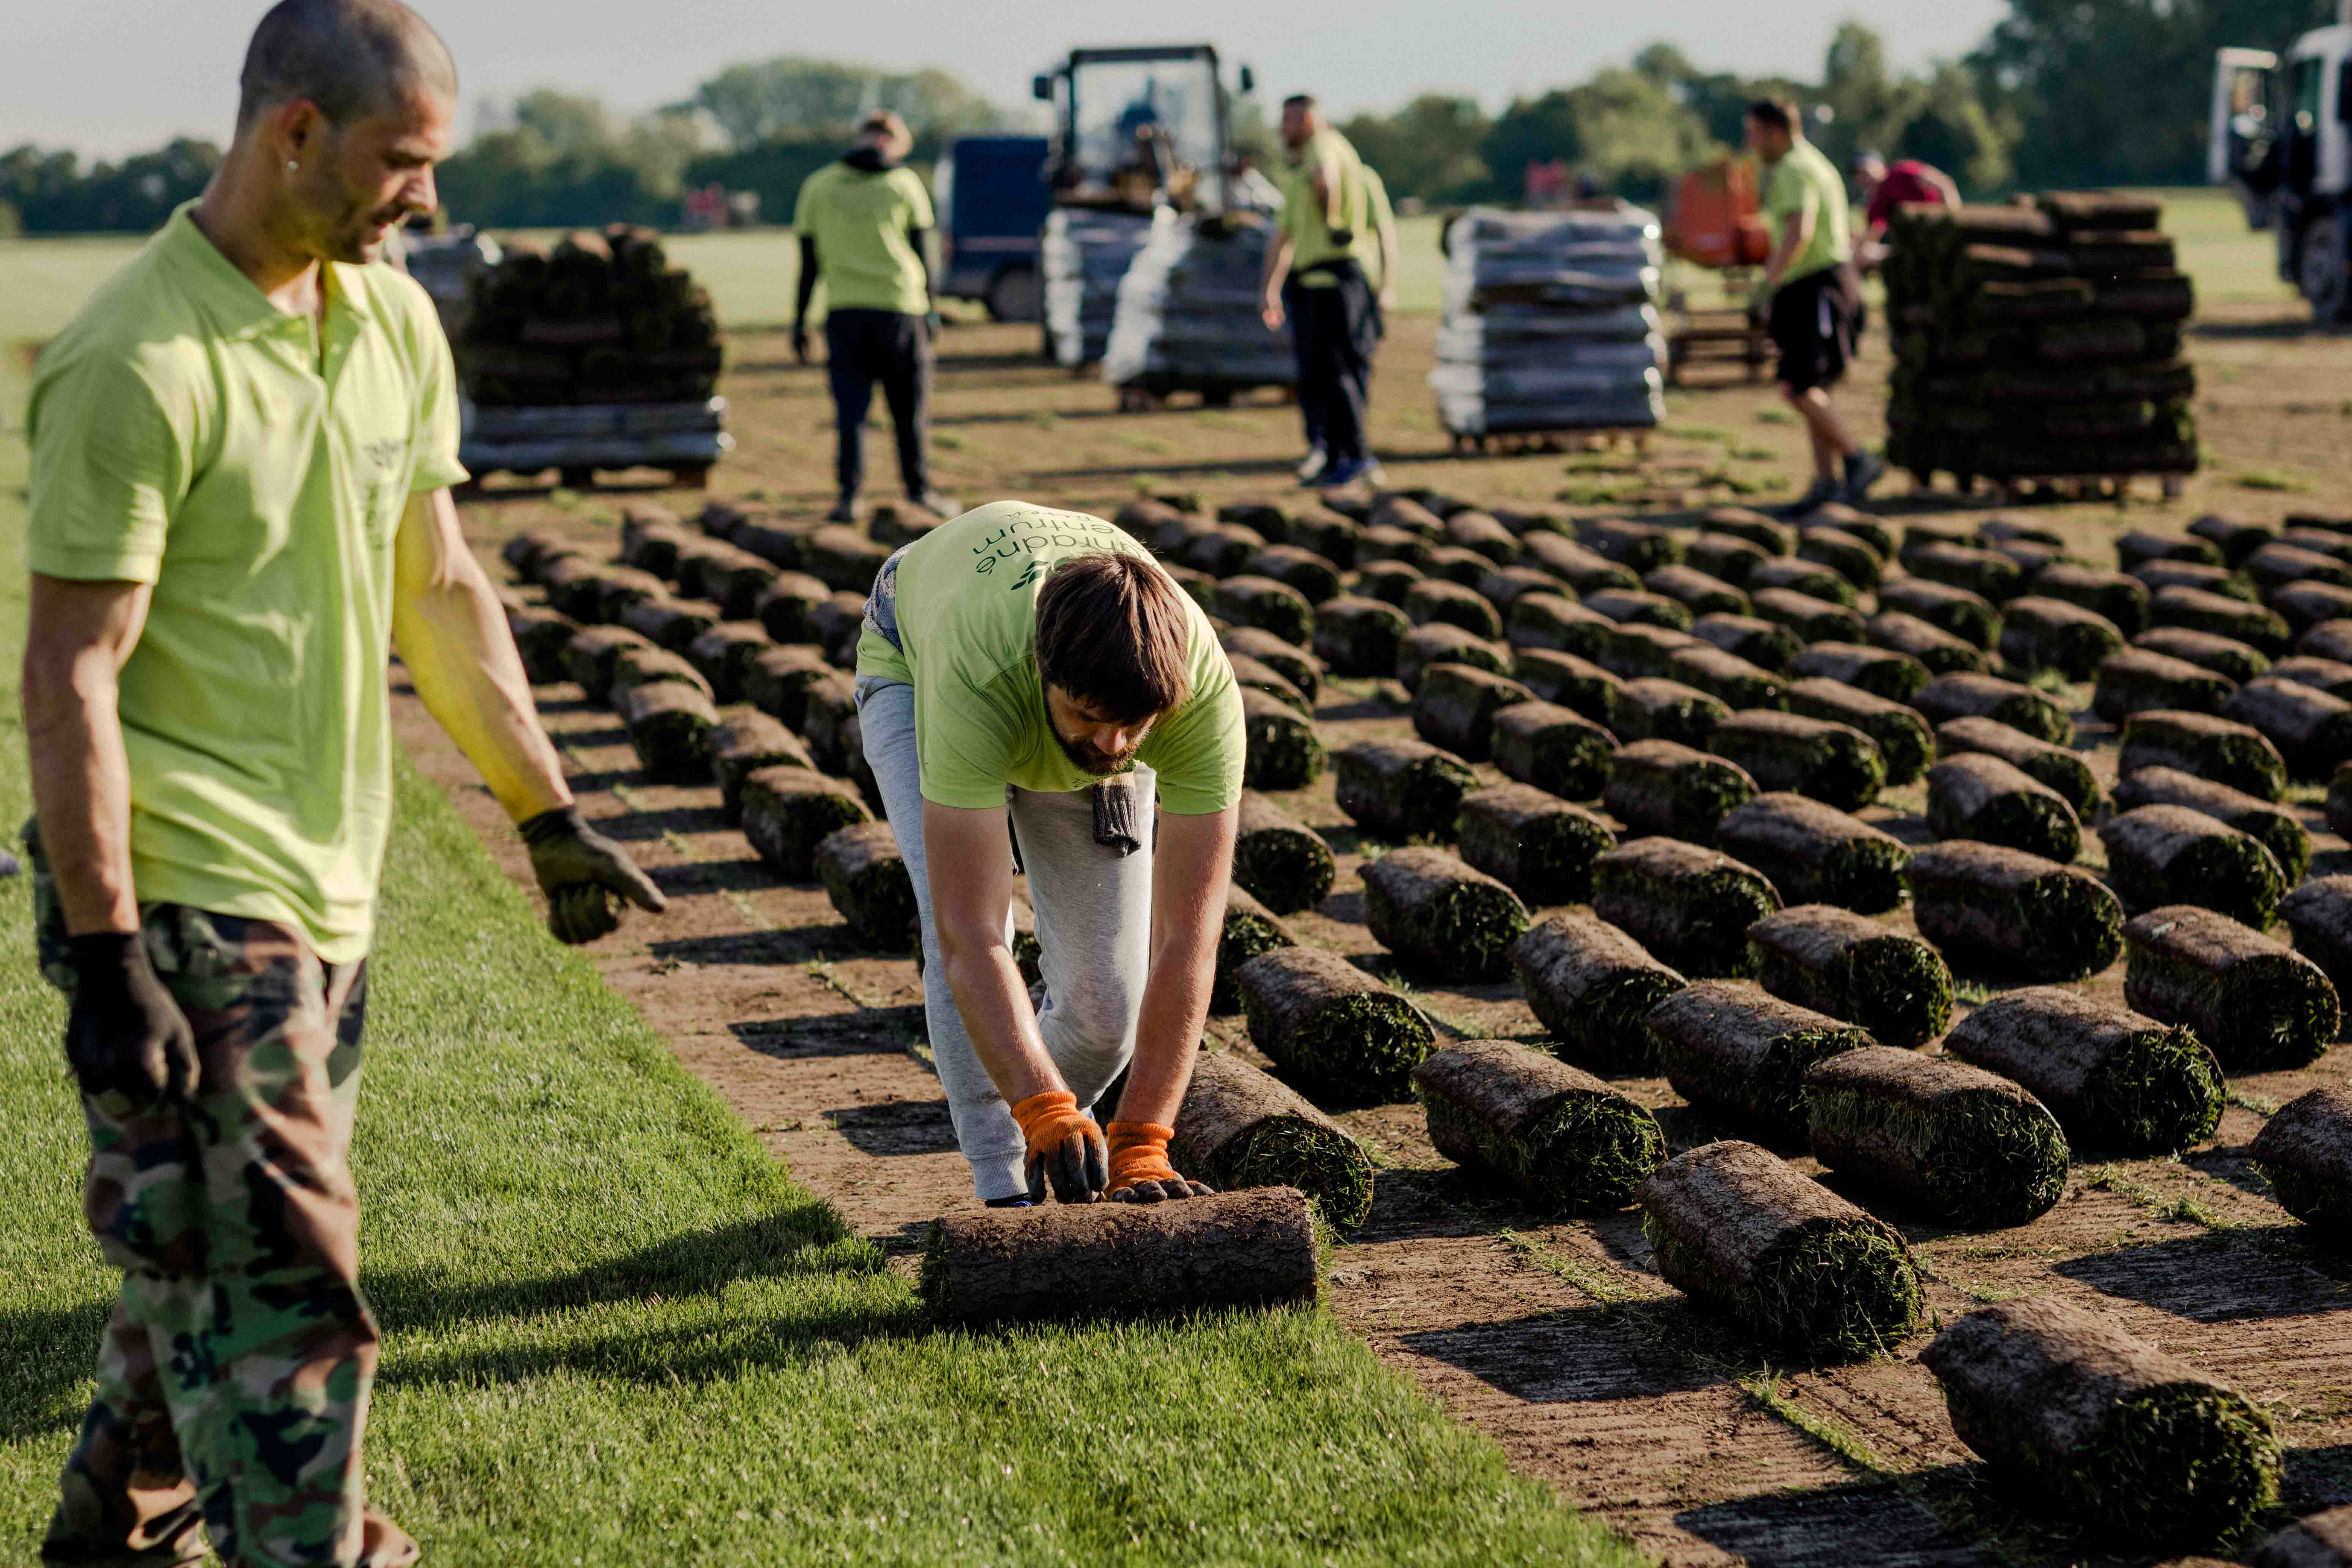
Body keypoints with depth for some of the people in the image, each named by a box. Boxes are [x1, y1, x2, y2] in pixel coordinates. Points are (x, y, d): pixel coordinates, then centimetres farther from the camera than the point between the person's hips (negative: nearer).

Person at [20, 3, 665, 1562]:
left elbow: (438, 587, 17)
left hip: (328, 892, 8)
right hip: (179, 898, -8)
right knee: (277, 1284, -7)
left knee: (217, 1265, 18)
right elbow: (72, 674, -19)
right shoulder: (140, 365, -19)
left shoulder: (395, 321, 8)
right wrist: (105, 958, -21)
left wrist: (551, 818, 19)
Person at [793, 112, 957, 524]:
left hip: (844, 310, 1)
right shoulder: (904, 182, 3)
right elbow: (922, 252, 4)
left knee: (850, 407, 2)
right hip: (900, 305, -1)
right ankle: (919, 490, 17)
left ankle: (849, 495, -8)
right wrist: (930, 309, 12)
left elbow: (809, 262, 7)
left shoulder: (817, 186, 7)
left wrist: (799, 320, 11)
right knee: (909, 406, 10)